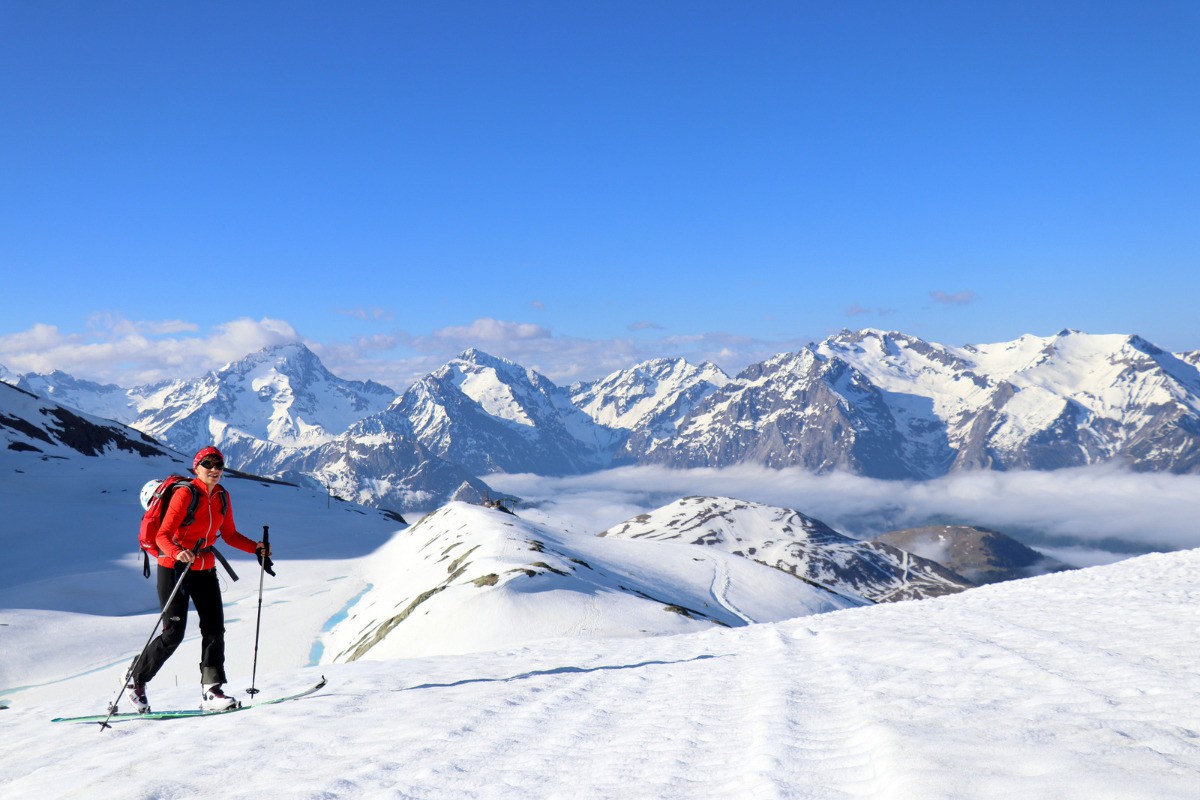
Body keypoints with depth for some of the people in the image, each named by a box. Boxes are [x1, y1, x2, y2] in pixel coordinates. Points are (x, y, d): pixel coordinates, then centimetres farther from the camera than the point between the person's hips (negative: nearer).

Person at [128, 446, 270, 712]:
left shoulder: (222, 496, 4)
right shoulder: (185, 493, -16)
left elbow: (229, 534, 12)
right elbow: (163, 535, -20)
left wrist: (255, 547, -2)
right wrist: (177, 553, -40)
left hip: (204, 568, 6)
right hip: (174, 567, -6)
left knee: (215, 628, -5)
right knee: (173, 633, -6)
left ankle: (212, 691, -3)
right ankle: (136, 679, 16)